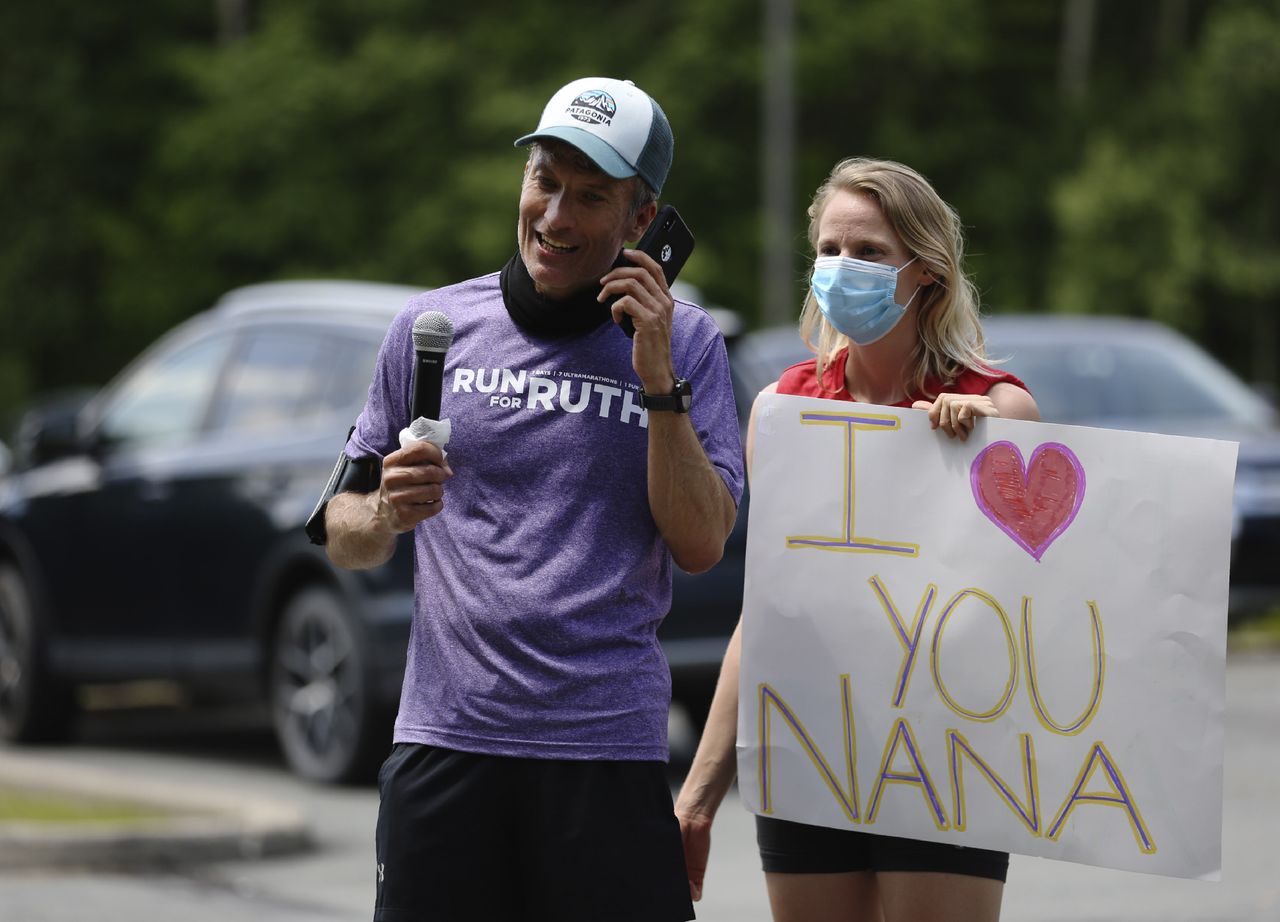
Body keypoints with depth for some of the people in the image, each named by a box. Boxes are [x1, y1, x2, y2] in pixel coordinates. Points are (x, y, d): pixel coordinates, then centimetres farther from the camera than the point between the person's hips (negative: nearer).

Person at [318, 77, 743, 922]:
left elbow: (701, 546, -3)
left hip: (610, 746, -1)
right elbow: (345, 540, 12)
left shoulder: (685, 343, 6)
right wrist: (386, 514, -10)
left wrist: (658, 379, -10)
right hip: (447, 737, 1)